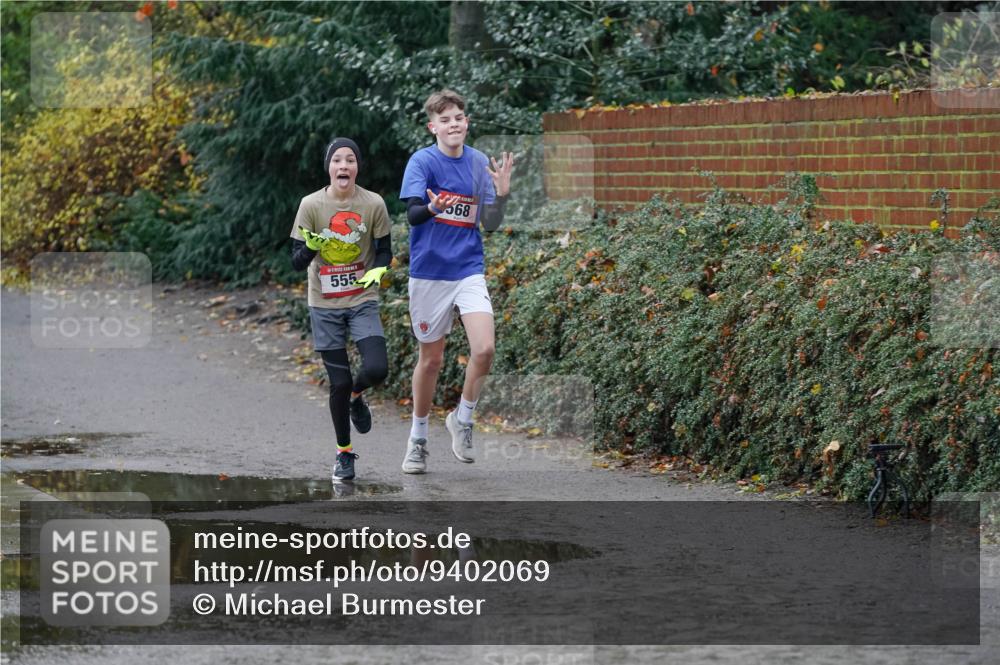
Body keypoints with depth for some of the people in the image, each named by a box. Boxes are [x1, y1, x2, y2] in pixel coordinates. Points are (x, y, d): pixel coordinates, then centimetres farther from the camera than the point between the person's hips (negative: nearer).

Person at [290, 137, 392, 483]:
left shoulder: (374, 204, -8)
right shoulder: (311, 205, -9)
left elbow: (384, 250, 3)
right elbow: (297, 262, -7)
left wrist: (377, 270, -19)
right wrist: (310, 247, -30)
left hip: (362, 301, 1)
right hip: (325, 305, 0)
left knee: (376, 369, -18)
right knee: (339, 382, 1)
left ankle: (356, 396, 19)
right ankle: (344, 453, 20)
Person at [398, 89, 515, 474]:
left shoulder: (479, 163, 3)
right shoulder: (422, 162, -8)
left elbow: (489, 224, 7)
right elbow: (412, 214, -20)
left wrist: (501, 192, -11)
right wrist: (432, 207, -42)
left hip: (469, 271, 2)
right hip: (429, 272, -2)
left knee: (484, 349, -16)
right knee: (431, 358, 7)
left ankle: (462, 420, 7)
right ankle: (418, 438, 25)